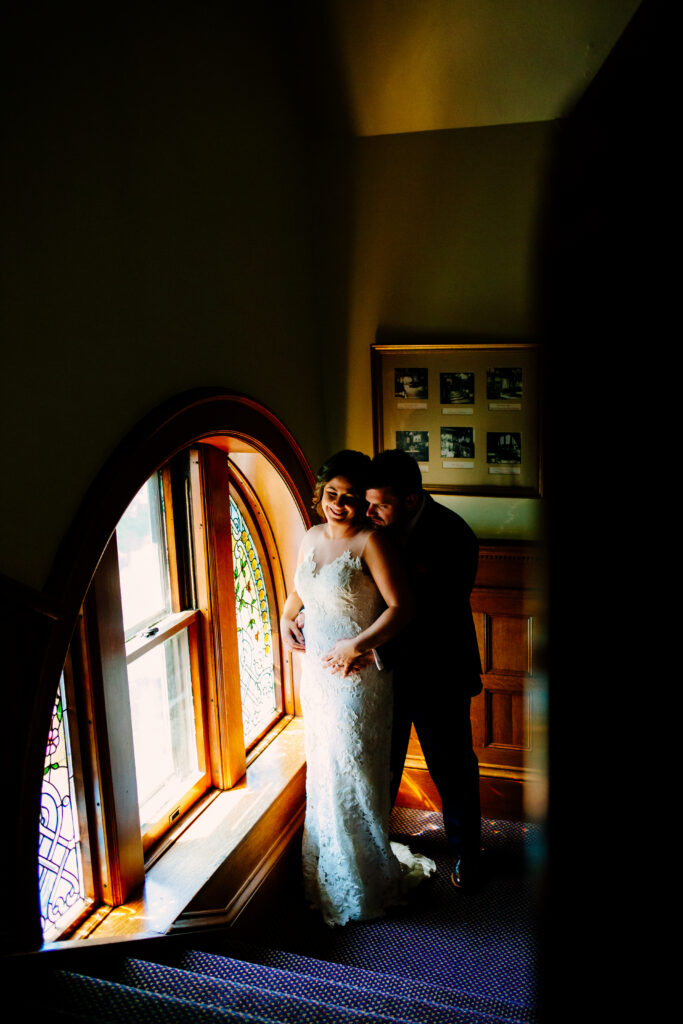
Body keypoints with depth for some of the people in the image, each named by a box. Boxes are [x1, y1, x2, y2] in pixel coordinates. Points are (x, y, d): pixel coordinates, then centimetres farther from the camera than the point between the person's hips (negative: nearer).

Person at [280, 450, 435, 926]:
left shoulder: (371, 542, -17)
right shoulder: (312, 537, 6)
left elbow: (402, 607, -21)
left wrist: (357, 645, -26)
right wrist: (286, 619, 5)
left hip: (357, 674, -7)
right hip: (316, 670, 8)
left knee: (351, 772, 3)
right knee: (322, 767, 20)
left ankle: (362, 885, 24)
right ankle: (325, 869, 40)